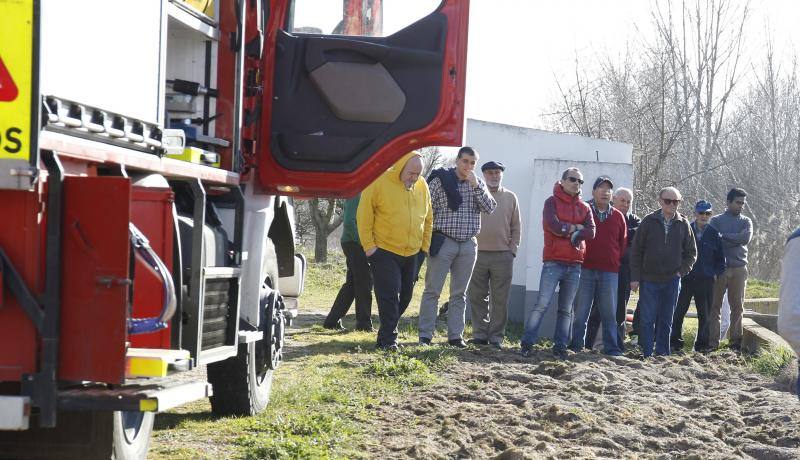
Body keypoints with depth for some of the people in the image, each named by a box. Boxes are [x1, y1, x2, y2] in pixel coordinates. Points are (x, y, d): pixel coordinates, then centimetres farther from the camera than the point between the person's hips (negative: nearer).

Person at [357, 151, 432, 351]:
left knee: (405, 295, 12)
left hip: (412, 253, 6)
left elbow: (428, 219, 15)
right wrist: (369, 245, -11)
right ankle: (389, 340, -5)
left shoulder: (422, 186, 5)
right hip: (385, 251, -6)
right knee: (389, 295, -9)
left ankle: (386, 333, 27)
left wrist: (425, 245, 10)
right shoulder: (380, 182, -12)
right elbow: (364, 215, -9)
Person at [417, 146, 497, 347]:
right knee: (432, 290, -2)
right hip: (443, 242, -4)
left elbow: (490, 208, -3)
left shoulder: (478, 184, 10)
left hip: (468, 245, 4)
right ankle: (425, 335, 0)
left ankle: (455, 335, 13)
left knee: (459, 293, 9)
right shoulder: (440, 180, -3)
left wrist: (476, 185, -13)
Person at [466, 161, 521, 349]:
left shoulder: (510, 198, 9)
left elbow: (516, 228, 10)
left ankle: (496, 336, 6)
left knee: (500, 299, 1)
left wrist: (512, 250, 1)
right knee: (477, 297, 3)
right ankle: (480, 334, 10)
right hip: (478, 254, 0)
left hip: (503, 256, 0)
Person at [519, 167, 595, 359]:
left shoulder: (584, 207, 13)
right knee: (542, 304, -10)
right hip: (553, 262, -5)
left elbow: (590, 232, -1)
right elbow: (554, 226, -16)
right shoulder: (552, 202, 0)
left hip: (574, 264, 5)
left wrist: (566, 230, -12)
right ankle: (527, 343, -7)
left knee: (566, 309, 6)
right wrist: (575, 228, -3)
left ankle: (560, 346, 10)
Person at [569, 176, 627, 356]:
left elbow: (623, 244, 16)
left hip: (610, 272, 2)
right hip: (585, 269, -2)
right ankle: (575, 346, 7)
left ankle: (612, 348, 8)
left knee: (609, 312, 4)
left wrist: (617, 261, 8)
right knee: (580, 311, 0)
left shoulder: (618, 217, 12)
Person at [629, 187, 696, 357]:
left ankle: (662, 355, 13)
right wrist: (635, 277, -4)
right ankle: (647, 355, 1)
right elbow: (636, 250, 0)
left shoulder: (683, 224, 4)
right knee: (647, 320, -4)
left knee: (666, 321, 7)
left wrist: (682, 271, 0)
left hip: (672, 281, 2)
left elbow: (691, 252, 13)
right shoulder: (649, 221, -2)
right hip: (649, 279, -2)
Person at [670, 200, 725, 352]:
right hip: (685, 278, -1)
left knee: (704, 314, 6)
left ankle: (702, 344, 14)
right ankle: (676, 341, 7)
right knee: (679, 311, -2)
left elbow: (721, 259, 13)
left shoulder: (714, 234, 5)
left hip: (706, 281, 1)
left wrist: (716, 274, 1)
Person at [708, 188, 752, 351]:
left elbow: (746, 238, -8)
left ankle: (736, 339, 8)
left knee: (738, 306, 3)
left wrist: (724, 236, -8)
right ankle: (713, 341, -1)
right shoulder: (716, 220, 7)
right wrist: (735, 240, -12)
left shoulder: (746, 221, 12)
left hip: (739, 269, 2)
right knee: (715, 305, -3)